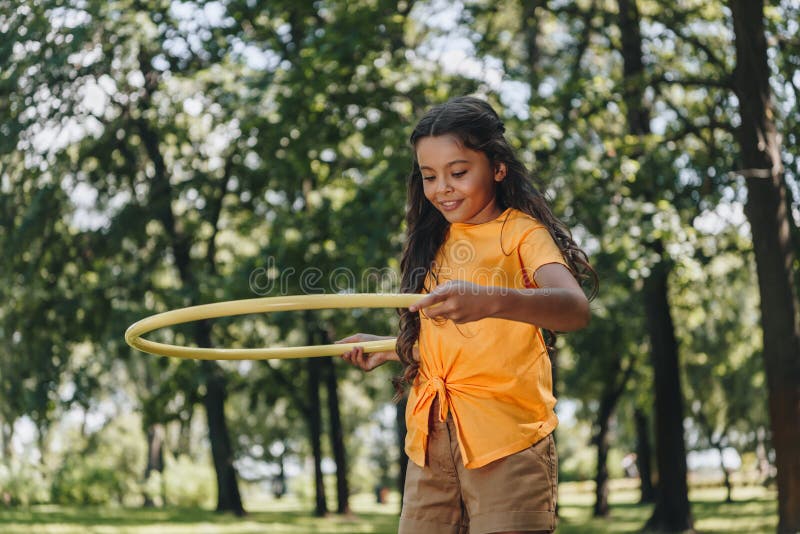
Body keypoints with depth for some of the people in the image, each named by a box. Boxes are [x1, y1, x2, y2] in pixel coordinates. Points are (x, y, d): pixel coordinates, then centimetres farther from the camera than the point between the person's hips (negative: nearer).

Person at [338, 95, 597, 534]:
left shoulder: (521, 231, -5)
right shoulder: (434, 242, 16)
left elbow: (576, 308, -24)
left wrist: (490, 300, -39)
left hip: (506, 435, -6)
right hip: (431, 438, 6)